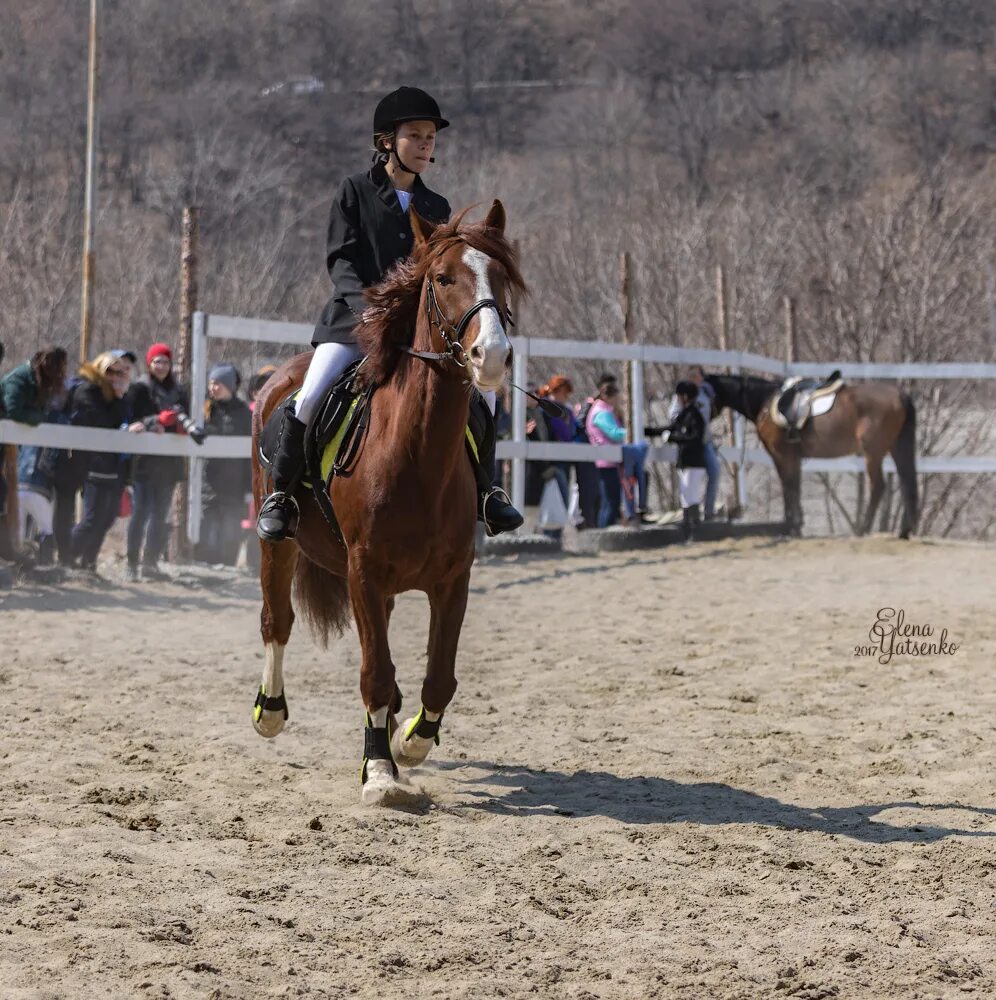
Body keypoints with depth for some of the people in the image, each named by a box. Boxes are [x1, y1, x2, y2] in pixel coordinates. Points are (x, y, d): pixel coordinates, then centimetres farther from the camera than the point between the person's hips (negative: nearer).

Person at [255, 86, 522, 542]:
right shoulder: (355, 191, 3)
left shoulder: (436, 208, 14)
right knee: (310, 397, -23)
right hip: (354, 318, -4)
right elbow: (340, 259, -5)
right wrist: (366, 306, -21)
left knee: (481, 389, -11)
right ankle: (280, 494, -5)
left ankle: (484, 489, 2)